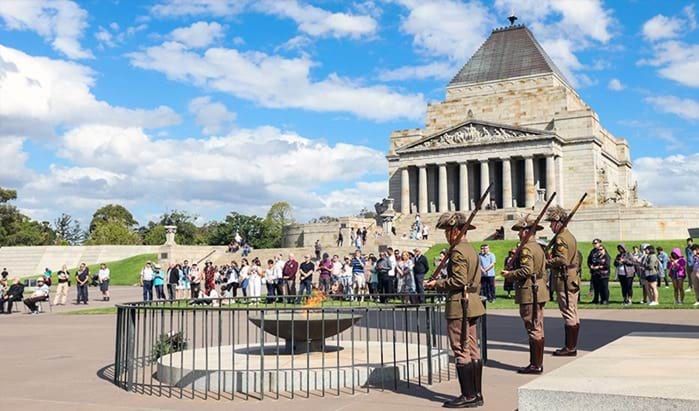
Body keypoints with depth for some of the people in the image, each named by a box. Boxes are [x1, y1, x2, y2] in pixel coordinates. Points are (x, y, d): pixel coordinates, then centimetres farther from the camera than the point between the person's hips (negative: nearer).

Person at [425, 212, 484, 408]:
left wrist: (437, 284, -10)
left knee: (461, 352, -4)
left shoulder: (457, 252, -15)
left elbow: (458, 281, -20)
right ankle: (476, 394, 17)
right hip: (472, 304, 10)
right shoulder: (471, 250, 15)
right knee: (472, 351, 11)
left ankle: (469, 396, 0)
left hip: (459, 306, -10)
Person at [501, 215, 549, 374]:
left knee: (534, 330, -6)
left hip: (529, 293, -10)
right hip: (539, 292, 10)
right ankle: (537, 363, 19)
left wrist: (509, 274, -11)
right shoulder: (539, 248, 16)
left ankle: (535, 365, -1)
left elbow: (526, 270, -24)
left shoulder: (526, 248, -14)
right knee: (538, 329, 13)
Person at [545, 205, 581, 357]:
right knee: (573, 314, 12)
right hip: (573, 279, 10)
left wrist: (546, 262, -13)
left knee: (568, 315, -6)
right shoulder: (570, 236, 16)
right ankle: (572, 346, 19)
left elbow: (562, 260, -24)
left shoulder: (560, 238, -15)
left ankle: (570, 348, -1)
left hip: (564, 281, -10)